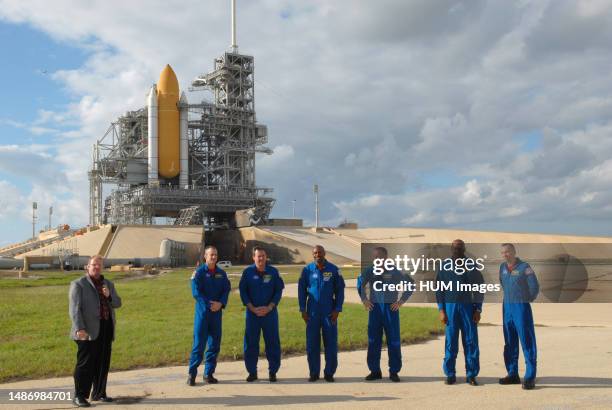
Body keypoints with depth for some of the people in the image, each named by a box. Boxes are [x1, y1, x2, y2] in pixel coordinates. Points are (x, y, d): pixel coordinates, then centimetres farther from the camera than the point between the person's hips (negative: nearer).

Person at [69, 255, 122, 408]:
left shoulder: (108, 284, 17)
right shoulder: (78, 284, -1)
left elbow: (118, 303, 13)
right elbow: (74, 308, -9)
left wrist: (109, 296, -8)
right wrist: (79, 329, -20)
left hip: (106, 330, 6)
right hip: (89, 331, -6)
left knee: (103, 363, 10)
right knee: (85, 364, -4)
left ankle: (99, 393, 20)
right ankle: (79, 396, 3)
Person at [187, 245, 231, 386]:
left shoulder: (222, 273, 8)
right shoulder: (199, 272, -4)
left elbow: (226, 290, 5)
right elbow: (196, 292, -11)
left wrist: (220, 304, -13)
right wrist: (209, 304, -17)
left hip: (217, 312, 4)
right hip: (202, 311, -4)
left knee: (215, 344, 7)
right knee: (199, 343, -5)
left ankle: (209, 373, 16)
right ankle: (192, 374, 3)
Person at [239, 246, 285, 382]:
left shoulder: (273, 271, -1)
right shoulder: (248, 272, -1)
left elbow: (279, 291, 1)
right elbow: (243, 291, 1)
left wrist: (269, 307, -10)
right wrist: (253, 308, -9)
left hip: (270, 312, 0)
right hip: (252, 312, 0)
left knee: (272, 342, 3)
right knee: (251, 342, 4)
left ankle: (273, 371, 14)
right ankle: (252, 372, 16)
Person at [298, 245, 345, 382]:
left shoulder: (333, 269, -2)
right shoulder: (307, 270, 0)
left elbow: (340, 290, 2)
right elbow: (301, 290, 5)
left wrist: (337, 309, -4)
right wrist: (303, 310, 0)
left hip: (329, 312, -1)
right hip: (312, 312, 1)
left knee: (331, 343, 3)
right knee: (312, 343, 4)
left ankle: (329, 373, 14)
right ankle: (314, 373, 16)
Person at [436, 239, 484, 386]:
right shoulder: (444, 265, 6)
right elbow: (439, 289, 6)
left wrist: (478, 310, 0)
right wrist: (441, 310, -3)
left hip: (468, 307, 0)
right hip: (450, 306, 0)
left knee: (471, 341, 1)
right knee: (450, 342, 2)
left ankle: (472, 374, 9)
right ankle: (450, 374, 9)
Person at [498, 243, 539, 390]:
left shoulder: (524, 267, -11)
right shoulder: (503, 267, 8)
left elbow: (535, 287, -8)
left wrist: (525, 301, 4)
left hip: (522, 308, -6)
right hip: (507, 308, 7)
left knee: (527, 343, -4)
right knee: (510, 343, 10)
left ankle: (530, 378, -1)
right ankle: (513, 375, 19)